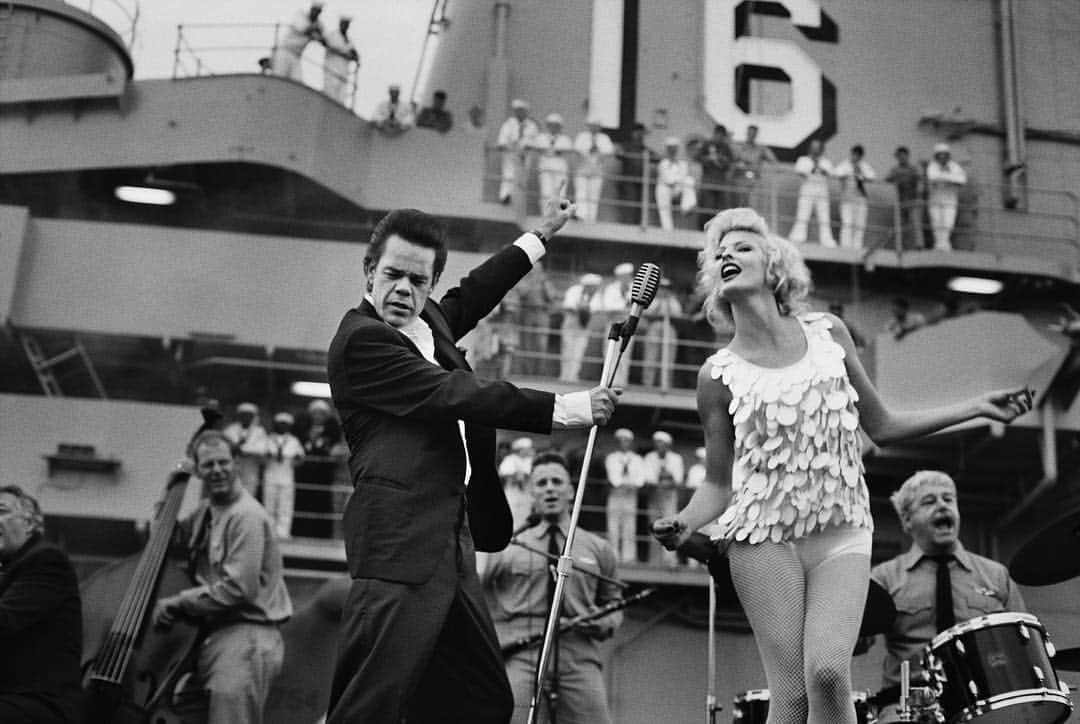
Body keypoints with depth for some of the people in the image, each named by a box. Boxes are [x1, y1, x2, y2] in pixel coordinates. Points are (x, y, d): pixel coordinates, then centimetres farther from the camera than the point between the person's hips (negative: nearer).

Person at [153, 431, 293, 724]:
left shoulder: (247, 515, -14)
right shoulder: (207, 510, 13)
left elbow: (238, 588, -20)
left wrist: (177, 602, -14)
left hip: (246, 636, -9)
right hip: (214, 632, 9)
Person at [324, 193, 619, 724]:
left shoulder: (426, 322, 18)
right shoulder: (360, 338, -8)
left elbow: (471, 297, 38)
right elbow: (453, 395, -15)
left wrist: (539, 236, 48)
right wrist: (562, 408, -16)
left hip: (449, 540, 10)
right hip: (401, 542, -10)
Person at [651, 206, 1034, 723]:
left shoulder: (828, 334, 8)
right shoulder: (718, 375, 2)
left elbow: (882, 428, 15)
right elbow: (717, 483, 4)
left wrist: (979, 407, 11)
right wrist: (684, 523, -17)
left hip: (842, 532, 1)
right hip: (763, 536, -1)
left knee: (828, 671, -19)